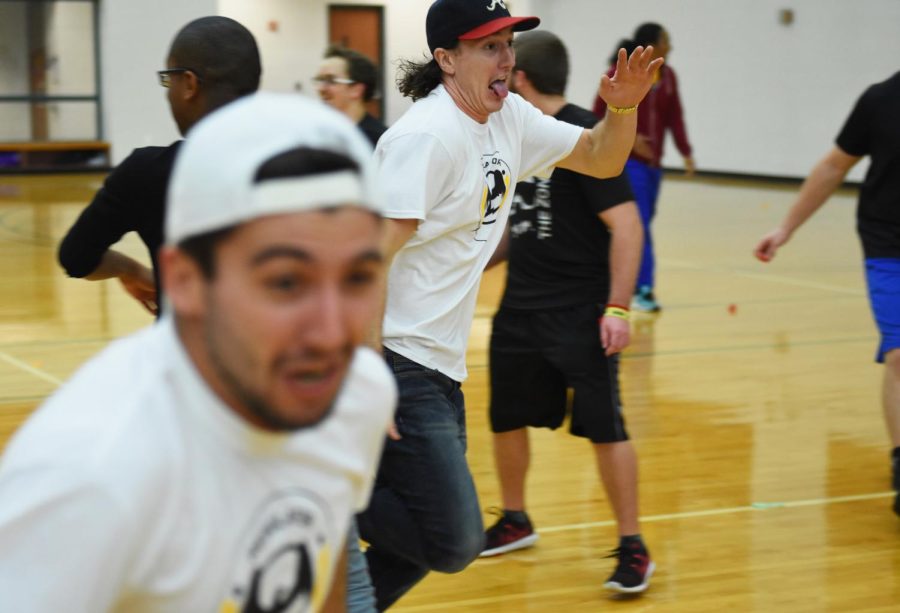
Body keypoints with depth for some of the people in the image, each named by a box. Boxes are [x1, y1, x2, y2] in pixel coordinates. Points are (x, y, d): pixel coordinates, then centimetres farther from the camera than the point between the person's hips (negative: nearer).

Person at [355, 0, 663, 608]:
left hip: (440, 366, 9)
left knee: (435, 533, 14)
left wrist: (623, 106, -3)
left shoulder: (510, 118, 8)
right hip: (397, 364, -9)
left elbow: (601, 160, 19)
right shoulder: (426, 135, -17)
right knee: (455, 541, -12)